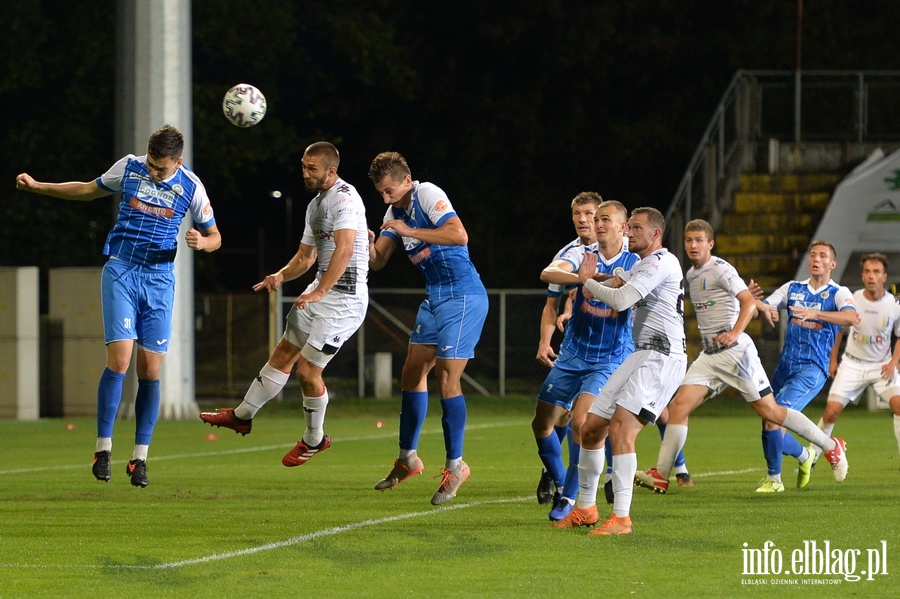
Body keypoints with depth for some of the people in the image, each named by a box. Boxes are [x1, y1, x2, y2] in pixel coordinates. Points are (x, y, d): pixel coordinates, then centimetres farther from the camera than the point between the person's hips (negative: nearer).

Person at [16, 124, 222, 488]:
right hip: (121, 271, -1)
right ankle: (103, 449, -7)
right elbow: (90, 190, 17)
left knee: (150, 369, -2)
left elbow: (214, 236, 8)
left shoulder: (191, 187, -2)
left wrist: (201, 242, -16)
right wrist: (38, 187, 12)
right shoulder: (129, 167, 0)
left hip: (160, 278, 1)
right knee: (119, 358, -15)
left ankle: (140, 458, 7)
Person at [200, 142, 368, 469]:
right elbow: (305, 256, 23)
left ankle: (314, 439, 16)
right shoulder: (315, 205, 15)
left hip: (344, 297, -9)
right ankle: (242, 415, 26)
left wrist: (319, 293, -33)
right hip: (322, 290, 9)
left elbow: (345, 250, -29)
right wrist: (281, 275, 3)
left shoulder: (344, 198, -17)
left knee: (307, 370, -5)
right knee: (283, 354, 14)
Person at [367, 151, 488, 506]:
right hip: (435, 299, 9)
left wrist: (410, 232, -26)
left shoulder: (428, 195, -14)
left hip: (463, 297, -9)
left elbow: (459, 235, -29)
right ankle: (408, 458, 22)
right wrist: (368, 246, -11)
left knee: (447, 378, -11)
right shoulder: (395, 211, 11)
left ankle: (455, 466, -4)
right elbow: (377, 262, 11)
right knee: (412, 371, 11)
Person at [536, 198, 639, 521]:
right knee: (542, 423, 4)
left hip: (610, 359, -4)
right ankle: (560, 485, 25)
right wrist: (583, 277, -39)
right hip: (572, 355, 4)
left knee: (580, 422, -21)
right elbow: (548, 273, -21)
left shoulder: (635, 264, -3)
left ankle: (570, 498, -10)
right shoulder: (582, 254, -2)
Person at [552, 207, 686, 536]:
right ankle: (585, 509, 23)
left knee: (620, 427, -24)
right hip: (639, 356, 10)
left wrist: (587, 280, -3)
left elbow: (620, 300, -19)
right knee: (590, 428, 10)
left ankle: (621, 518, -25)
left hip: (661, 357, -10)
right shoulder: (640, 265, 22)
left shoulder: (661, 262, -11)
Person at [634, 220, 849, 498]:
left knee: (769, 411, -4)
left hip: (735, 350, -8)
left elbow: (749, 302, -18)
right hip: (709, 356, 8)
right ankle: (660, 475, -8)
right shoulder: (691, 274, 15)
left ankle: (831, 446, 11)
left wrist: (734, 333, -29)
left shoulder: (720, 269, -10)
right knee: (679, 406, -7)